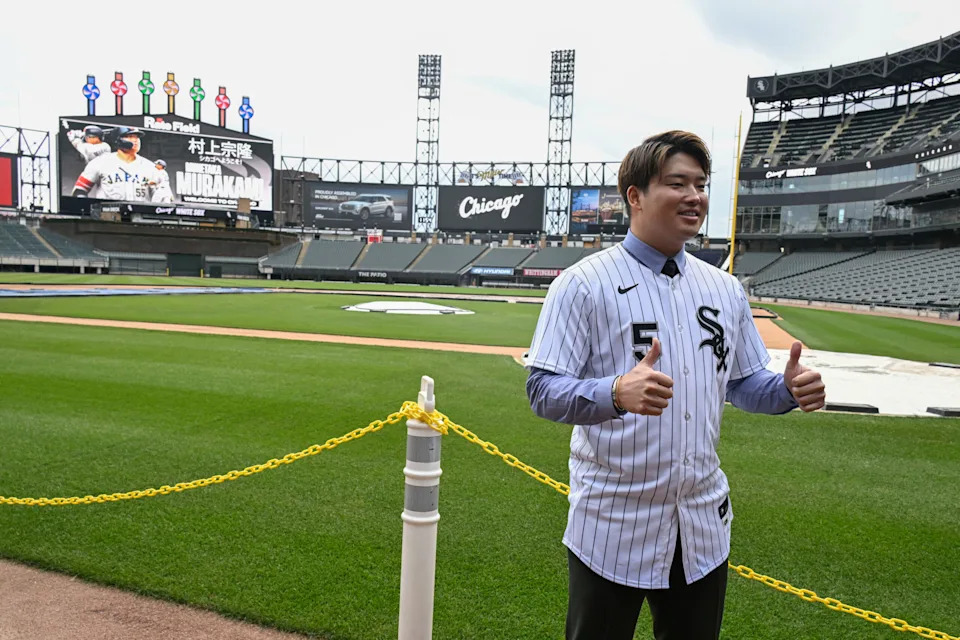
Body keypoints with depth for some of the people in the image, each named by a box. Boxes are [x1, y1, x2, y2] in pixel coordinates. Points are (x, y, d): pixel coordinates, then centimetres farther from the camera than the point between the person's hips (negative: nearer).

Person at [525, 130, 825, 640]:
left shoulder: (725, 289, 9)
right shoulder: (583, 283, -10)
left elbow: (744, 383, 16)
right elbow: (543, 391, -16)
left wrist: (788, 389, -7)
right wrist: (616, 393, -35)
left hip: (705, 527, 6)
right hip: (611, 530, -5)